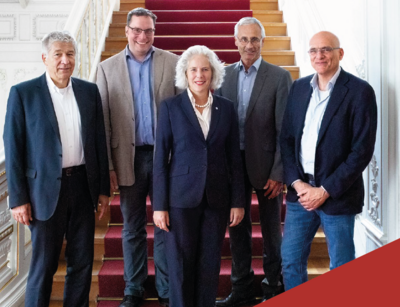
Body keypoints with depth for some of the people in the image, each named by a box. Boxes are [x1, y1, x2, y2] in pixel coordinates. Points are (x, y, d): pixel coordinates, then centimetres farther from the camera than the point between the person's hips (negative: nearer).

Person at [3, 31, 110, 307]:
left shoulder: (90, 91, 7)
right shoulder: (23, 93, -4)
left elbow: (99, 142, 9)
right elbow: (13, 149, -4)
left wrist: (104, 189, 7)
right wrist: (18, 198, -7)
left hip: (83, 186, 4)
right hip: (46, 189, -3)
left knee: (83, 263, 11)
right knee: (44, 265, 6)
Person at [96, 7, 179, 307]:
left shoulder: (173, 63, 2)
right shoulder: (108, 68, 4)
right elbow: (103, 120, 1)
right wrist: (108, 166, -4)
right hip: (129, 158, 1)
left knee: (166, 226, 8)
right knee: (132, 229, 12)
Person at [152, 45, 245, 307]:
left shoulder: (226, 108, 5)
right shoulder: (170, 107, -2)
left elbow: (234, 158, 6)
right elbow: (160, 158, -2)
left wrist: (238, 201, 3)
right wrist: (159, 205, -6)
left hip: (217, 197, 2)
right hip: (182, 197, -2)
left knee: (210, 264, 9)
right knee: (181, 263, 6)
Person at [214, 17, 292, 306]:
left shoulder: (279, 77, -6)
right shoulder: (225, 75, 5)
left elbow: (284, 129, -8)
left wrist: (278, 173, -12)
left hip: (265, 166, -3)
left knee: (271, 230, 10)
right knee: (237, 228, 12)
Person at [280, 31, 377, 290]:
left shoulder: (360, 91, -9)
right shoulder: (298, 88, 7)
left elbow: (362, 150, -12)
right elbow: (287, 139, 8)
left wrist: (325, 190, -14)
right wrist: (297, 183, -5)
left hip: (337, 195, -4)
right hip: (300, 191, 5)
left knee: (341, 268, 7)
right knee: (291, 260, 11)